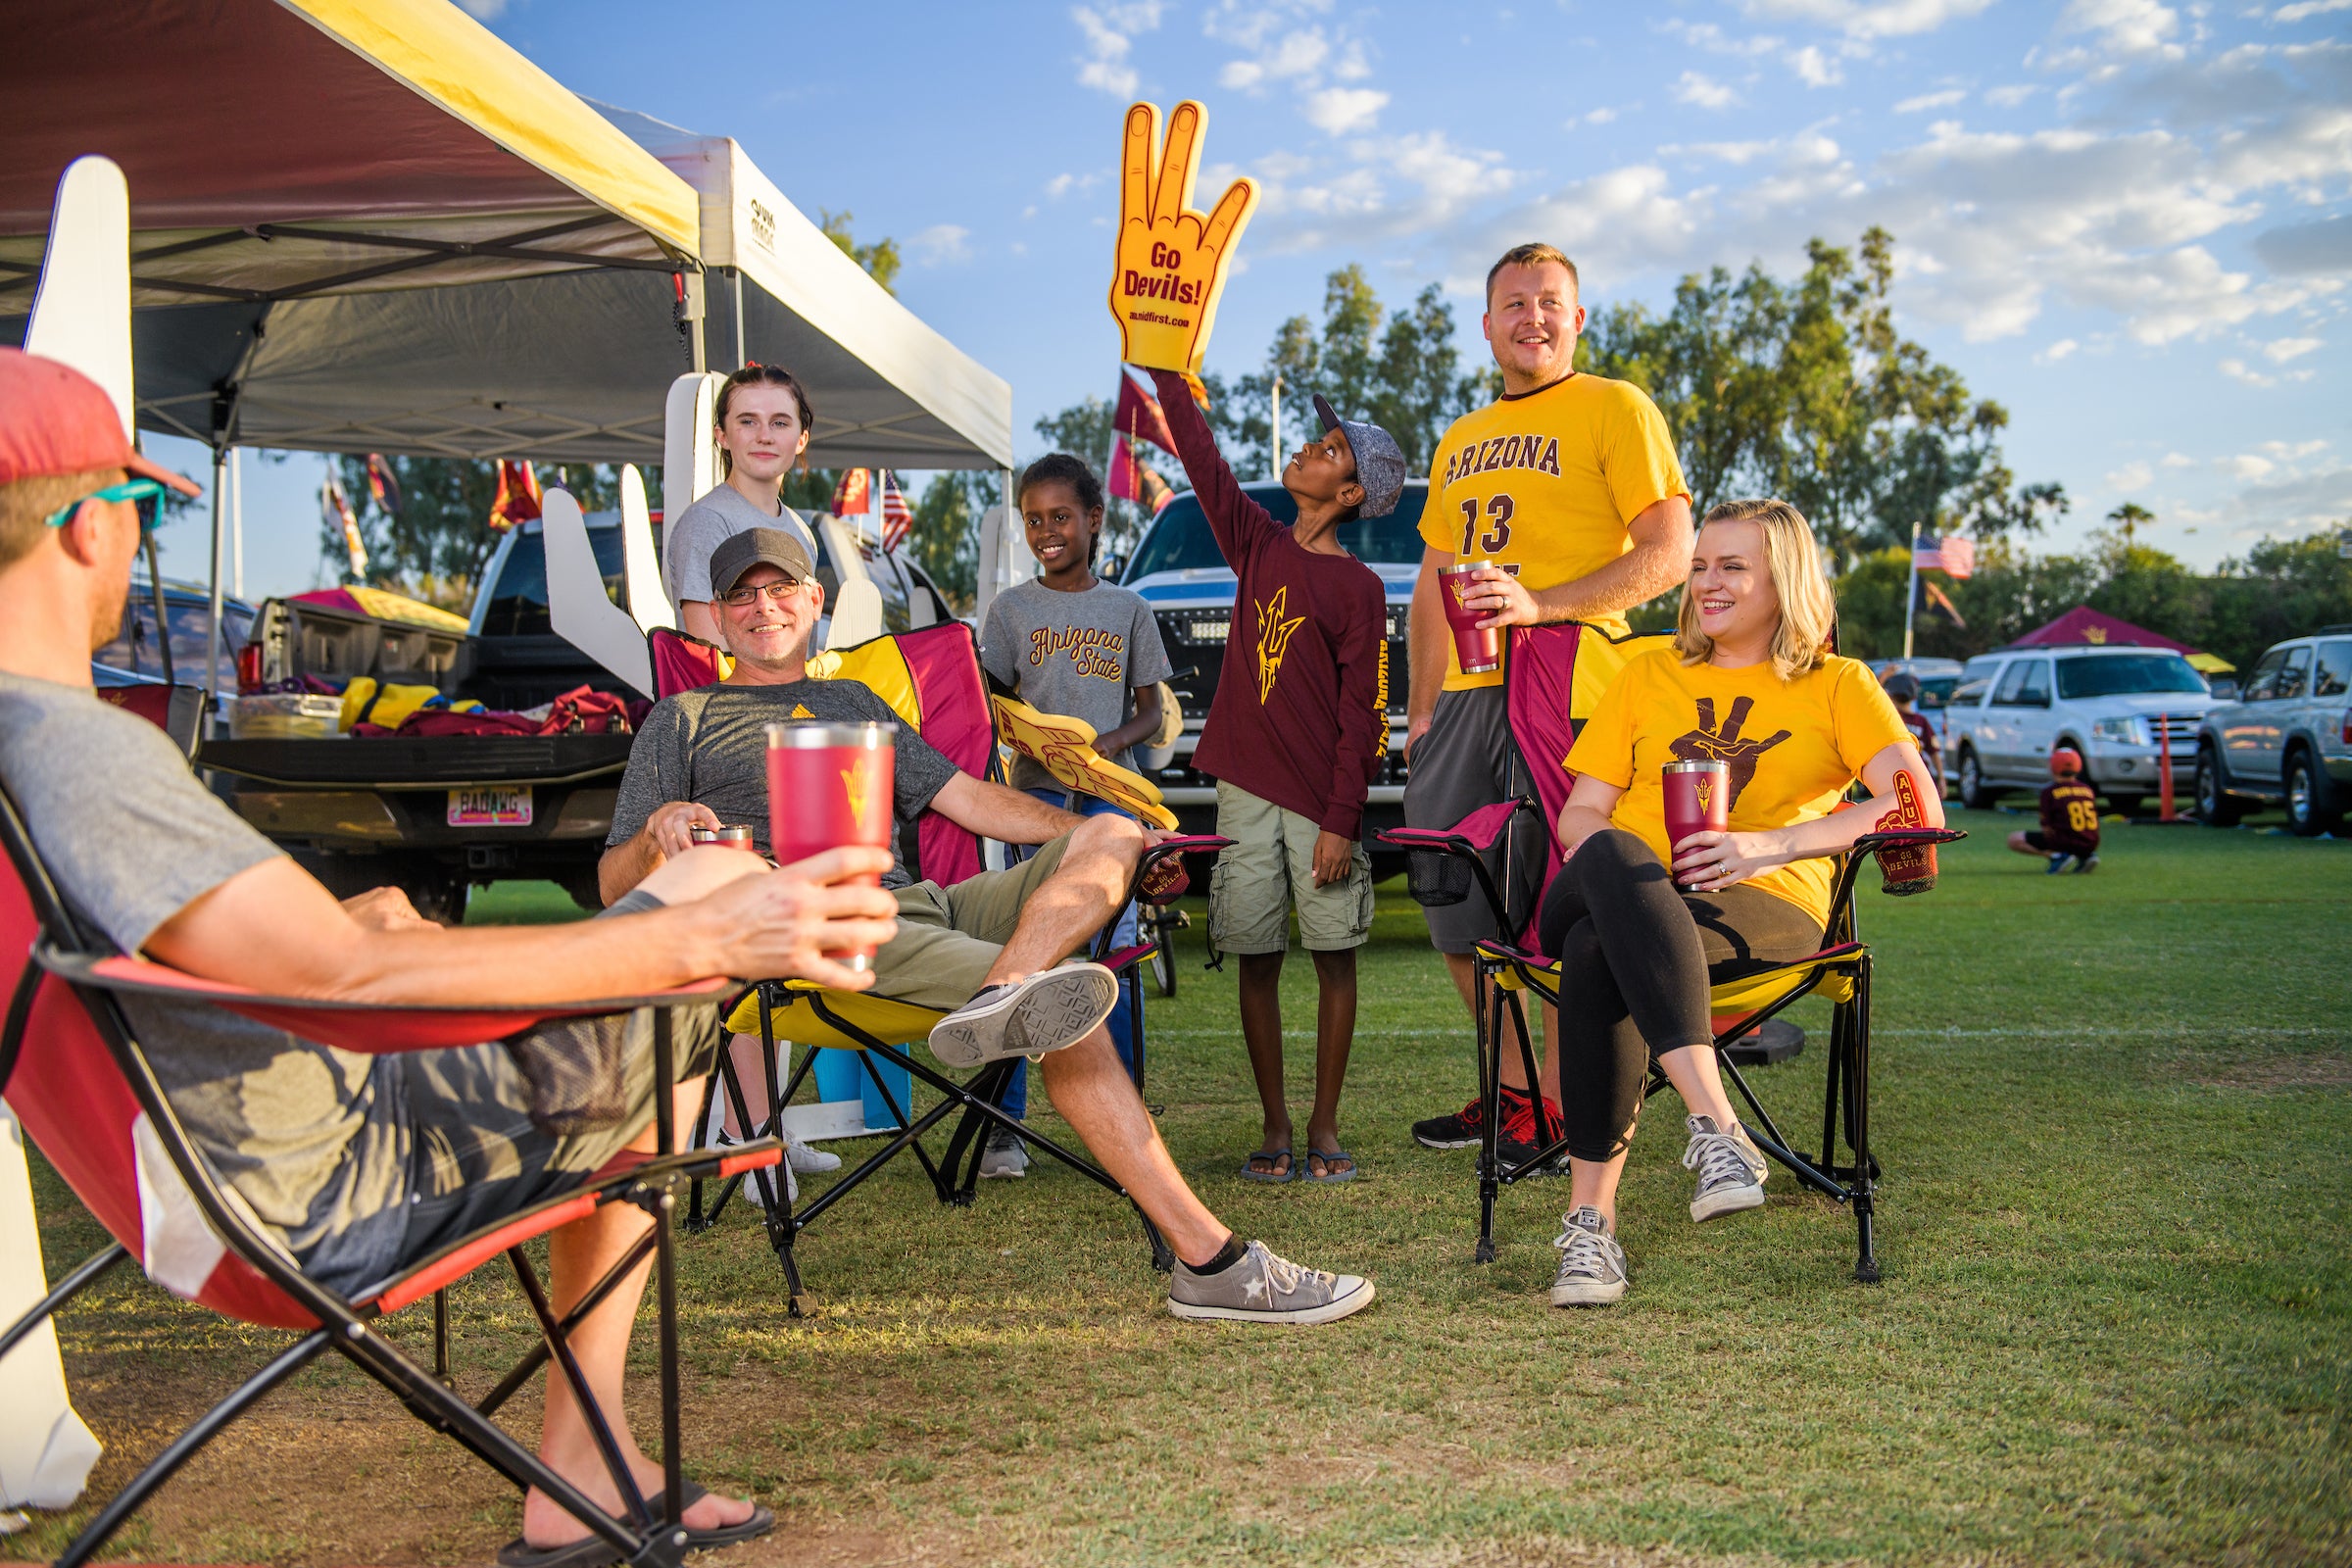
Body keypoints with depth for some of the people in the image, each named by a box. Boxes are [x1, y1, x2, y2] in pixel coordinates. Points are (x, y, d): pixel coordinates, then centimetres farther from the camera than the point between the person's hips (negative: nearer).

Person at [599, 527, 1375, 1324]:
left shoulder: (854, 702, 33)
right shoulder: (682, 721, 19)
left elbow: (970, 797, 28)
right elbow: (616, 884, 10)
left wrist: (1101, 846, 14)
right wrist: (659, 833, -15)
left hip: (930, 905, 6)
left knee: (1109, 834, -17)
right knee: (1066, 1009, -28)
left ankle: (1001, 998, -46)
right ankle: (1209, 1259, -35)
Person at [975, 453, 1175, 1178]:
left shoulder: (1128, 609, 11)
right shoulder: (1012, 608, 8)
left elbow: (1150, 709, 11)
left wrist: (1113, 741, -9)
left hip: (1112, 795, 1)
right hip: (1033, 793, -1)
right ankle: (1003, 1124, 0)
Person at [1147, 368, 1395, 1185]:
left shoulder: (1359, 588, -4)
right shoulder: (1258, 544, 10)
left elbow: (1362, 716, -7)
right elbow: (1200, 453, 9)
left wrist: (1341, 820, -12)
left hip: (1320, 796, -4)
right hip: (1245, 788, 4)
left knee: (1334, 956, 2)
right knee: (1256, 958, 5)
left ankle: (1324, 1128, 11)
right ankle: (1275, 1127, 13)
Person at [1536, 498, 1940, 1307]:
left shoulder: (1838, 685, 15)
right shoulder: (1648, 673, 25)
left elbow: (1918, 804, -4)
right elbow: (1578, 816, 17)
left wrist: (1770, 845, -16)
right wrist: (1623, 864, -8)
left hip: (1760, 908, -3)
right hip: (1623, 895, 3)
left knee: (1599, 956, -36)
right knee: (1613, 856, -38)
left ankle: (1591, 1218, -36)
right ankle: (1716, 1126, -45)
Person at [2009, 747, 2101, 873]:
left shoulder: (2049, 791, -4)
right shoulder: (2088, 790, 11)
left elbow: (2047, 828, -5)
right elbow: (2095, 824, 18)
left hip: (2065, 843, -6)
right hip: (2090, 845, 6)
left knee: (2014, 840, 3)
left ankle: (2054, 855, -12)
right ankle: (2086, 856, 9)